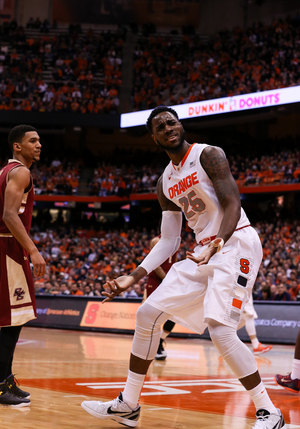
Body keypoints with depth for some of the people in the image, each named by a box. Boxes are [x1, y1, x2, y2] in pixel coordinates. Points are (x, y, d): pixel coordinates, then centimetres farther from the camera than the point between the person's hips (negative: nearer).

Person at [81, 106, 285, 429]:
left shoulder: (208, 155, -9)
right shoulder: (165, 183, 13)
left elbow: (232, 205, -18)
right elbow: (168, 241, 16)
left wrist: (218, 244, -36)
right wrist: (133, 277, 7)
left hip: (236, 243, -8)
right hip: (203, 252, 8)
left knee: (221, 330, -24)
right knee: (148, 314, 4)